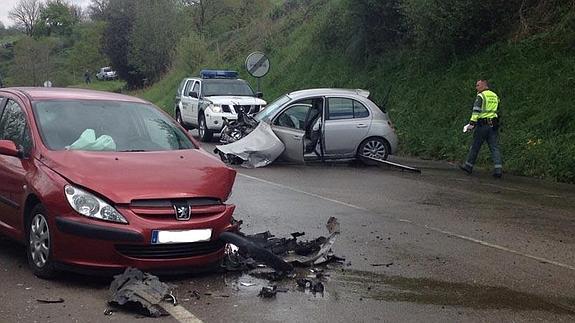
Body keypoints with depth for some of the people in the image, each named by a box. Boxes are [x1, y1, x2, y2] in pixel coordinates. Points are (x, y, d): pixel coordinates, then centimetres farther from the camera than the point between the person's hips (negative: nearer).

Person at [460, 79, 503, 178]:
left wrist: (472, 123, -22)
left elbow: (476, 111, -17)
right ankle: (498, 169, -11)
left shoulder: (480, 96, -6)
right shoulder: (495, 96, 16)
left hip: (482, 125, -6)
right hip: (493, 125, 6)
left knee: (475, 146, 7)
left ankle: (468, 166, 20)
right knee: (494, 148, 0)